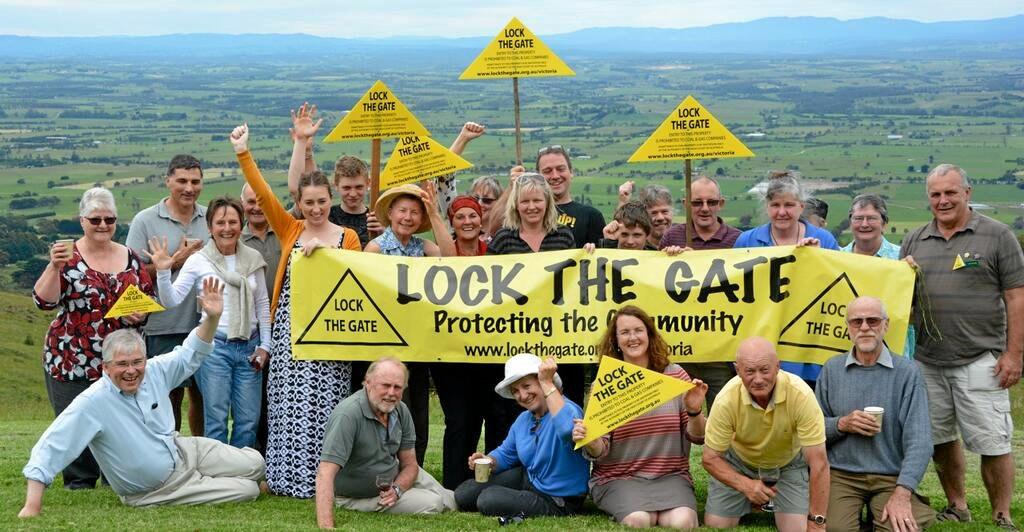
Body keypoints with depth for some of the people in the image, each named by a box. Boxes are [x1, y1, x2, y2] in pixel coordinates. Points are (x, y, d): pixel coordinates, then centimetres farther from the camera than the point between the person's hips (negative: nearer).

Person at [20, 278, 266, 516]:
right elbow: (51, 447, -33)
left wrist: (212, 317, -17)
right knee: (248, 490, -10)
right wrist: (32, 505, -39)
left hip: (184, 451, 6)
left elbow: (191, 352, 2)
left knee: (254, 464, 6)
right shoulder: (91, 403, -30)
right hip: (156, 491, -6)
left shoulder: (155, 372, -12)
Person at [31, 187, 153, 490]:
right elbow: (44, 301, -13)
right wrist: (55, 267, -27)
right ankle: (79, 485, 13)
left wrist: (140, 314, -7)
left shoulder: (130, 258, 9)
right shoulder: (68, 257, -3)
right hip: (72, 360, -3)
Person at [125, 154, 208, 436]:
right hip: (165, 326, -4)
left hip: (206, 325, 4)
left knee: (202, 393, 12)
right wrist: (176, 261, -12)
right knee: (171, 396, 3)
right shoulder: (145, 221, -3)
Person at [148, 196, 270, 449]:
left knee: (249, 421, 4)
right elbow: (172, 300, -8)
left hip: (248, 347, 3)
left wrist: (264, 345, 9)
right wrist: (163, 272, -24)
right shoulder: (198, 261, -2)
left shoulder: (253, 259, 7)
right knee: (216, 421, 0)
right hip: (214, 346, -3)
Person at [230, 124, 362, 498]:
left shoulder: (348, 237, 5)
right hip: (290, 329, 1)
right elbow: (262, 192, -1)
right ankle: (290, 477, 7)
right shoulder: (289, 230, 7)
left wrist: (325, 249, -12)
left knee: (324, 406, -1)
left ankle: (324, 478, 6)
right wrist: (242, 153, -9)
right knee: (290, 406, 0)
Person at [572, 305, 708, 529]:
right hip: (618, 477, -1)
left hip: (670, 475, 1)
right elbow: (600, 450, 0)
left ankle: (662, 514, 2)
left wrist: (694, 412, -16)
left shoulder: (675, 375, 4)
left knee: (682, 522, -28)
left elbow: (698, 437, 5)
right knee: (639, 521, -31)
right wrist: (590, 442, -24)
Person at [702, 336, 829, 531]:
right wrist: (745, 485, -38)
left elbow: (818, 461, -31)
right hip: (738, 462, 0)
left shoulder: (801, 395, -35)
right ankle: (746, 504, 23)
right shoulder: (727, 400, -32)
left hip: (788, 464, 0)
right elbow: (711, 458, -20)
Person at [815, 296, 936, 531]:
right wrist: (842, 424, -13)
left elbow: (919, 439, -10)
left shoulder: (907, 371, -3)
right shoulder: (832, 369, 6)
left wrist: (901, 494, -21)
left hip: (892, 477, -1)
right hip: (841, 474, 1)